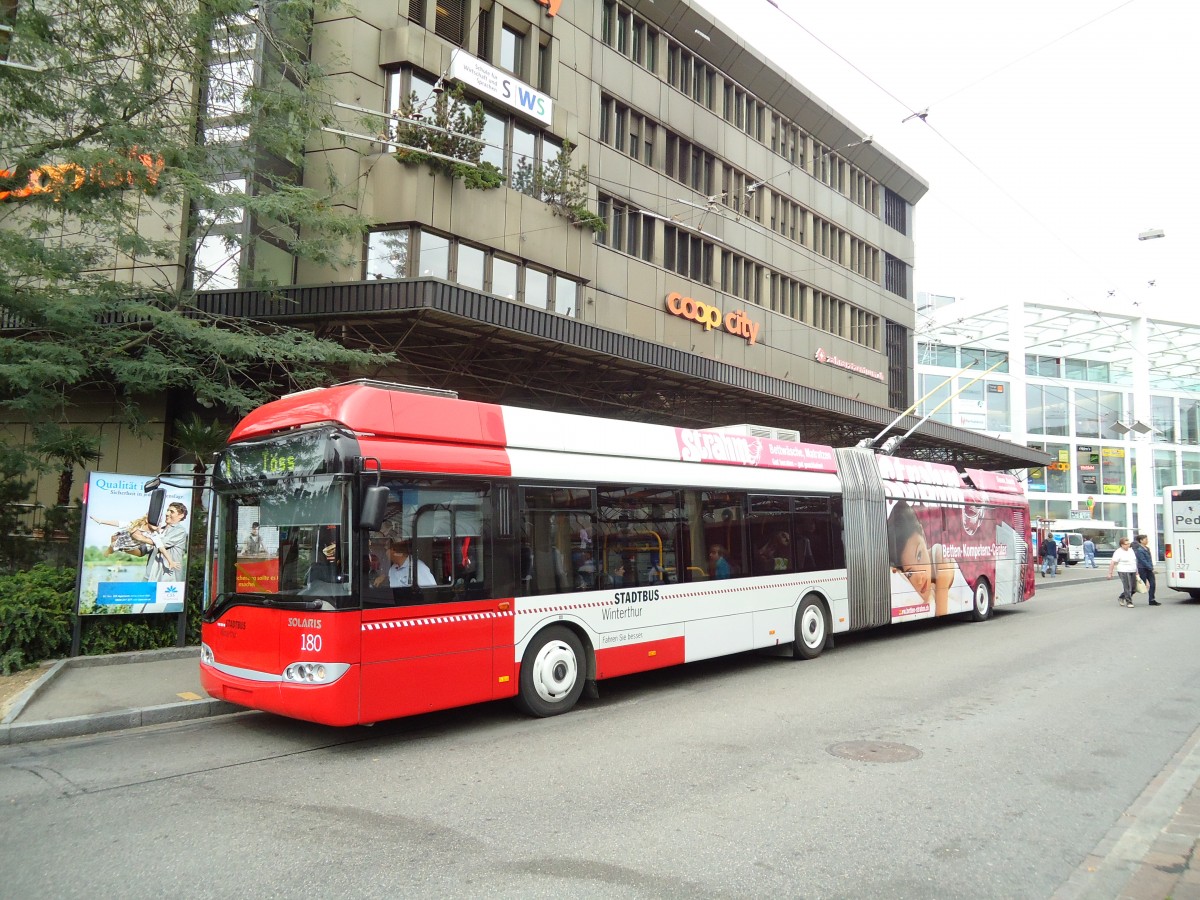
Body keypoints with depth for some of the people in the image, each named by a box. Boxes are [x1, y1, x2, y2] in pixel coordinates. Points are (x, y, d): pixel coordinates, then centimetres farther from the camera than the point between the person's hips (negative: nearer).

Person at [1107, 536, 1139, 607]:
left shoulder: (1131, 550, 12)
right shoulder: (1118, 552, -10)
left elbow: (1135, 561, 22)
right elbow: (1113, 563, -13)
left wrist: (1137, 571, 20)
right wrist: (1110, 573, -17)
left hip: (1133, 572, 8)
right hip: (1124, 572, -8)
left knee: (1134, 588, 9)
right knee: (1127, 588, -8)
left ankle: (1121, 598, 25)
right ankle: (1129, 602, 2)